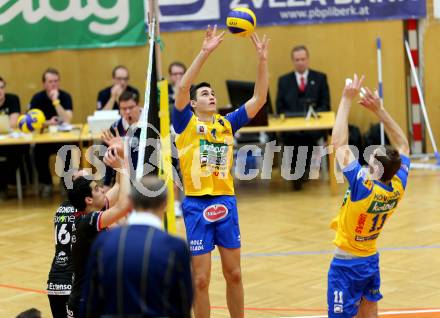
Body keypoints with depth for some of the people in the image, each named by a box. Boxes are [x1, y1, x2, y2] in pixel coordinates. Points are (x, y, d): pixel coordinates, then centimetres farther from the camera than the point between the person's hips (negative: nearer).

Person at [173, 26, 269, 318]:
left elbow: (259, 98, 7)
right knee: (201, 278, 1)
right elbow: (182, 87, -16)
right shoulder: (187, 123, -1)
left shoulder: (227, 124, 10)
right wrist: (205, 53, -21)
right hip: (197, 205, -4)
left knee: (234, 274, 11)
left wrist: (262, 60, -3)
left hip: (226, 203, 4)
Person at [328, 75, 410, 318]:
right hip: (371, 261, 7)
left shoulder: (364, 187, -26)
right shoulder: (398, 188, -9)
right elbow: (403, 145, 7)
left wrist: (347, 100, -20)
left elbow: (339, 142, -26)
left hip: (347, 265, -7)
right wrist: (379, 110, 2)